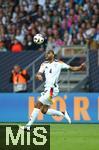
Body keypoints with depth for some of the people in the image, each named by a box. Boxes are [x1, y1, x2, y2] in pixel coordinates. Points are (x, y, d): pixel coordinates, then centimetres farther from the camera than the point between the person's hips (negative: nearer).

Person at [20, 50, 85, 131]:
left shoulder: (59, 63, 0)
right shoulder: (44, 64, 13)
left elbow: (72, 68, 1)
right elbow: (39, 74, 3)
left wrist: (80, 67, -17)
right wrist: (38, 76, -21)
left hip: (53, 89, -7)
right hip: (47, 89, 7)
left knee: (38, 105, -14)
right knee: (44, 110, 6)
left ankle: (29, 126, -14)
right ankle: (62, 113, 20)